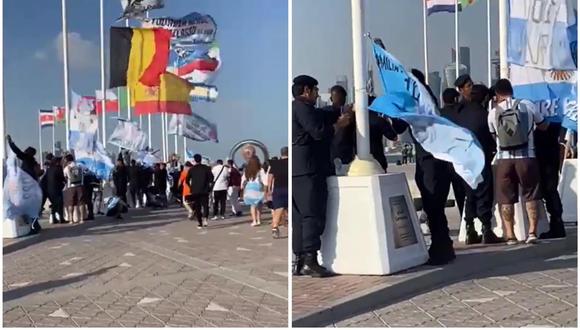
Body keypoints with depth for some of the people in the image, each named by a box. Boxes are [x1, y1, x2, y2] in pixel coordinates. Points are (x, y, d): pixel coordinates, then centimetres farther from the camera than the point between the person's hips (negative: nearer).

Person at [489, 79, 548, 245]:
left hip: (504, 159, 0)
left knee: (505, 199, 7)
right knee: (531, 196, 11)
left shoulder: (493, 113, 0)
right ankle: (532, 232, 4)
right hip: (526, 158, 0)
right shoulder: (527, 105, 1)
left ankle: (510, 235, 6)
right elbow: (544, 126, 13)